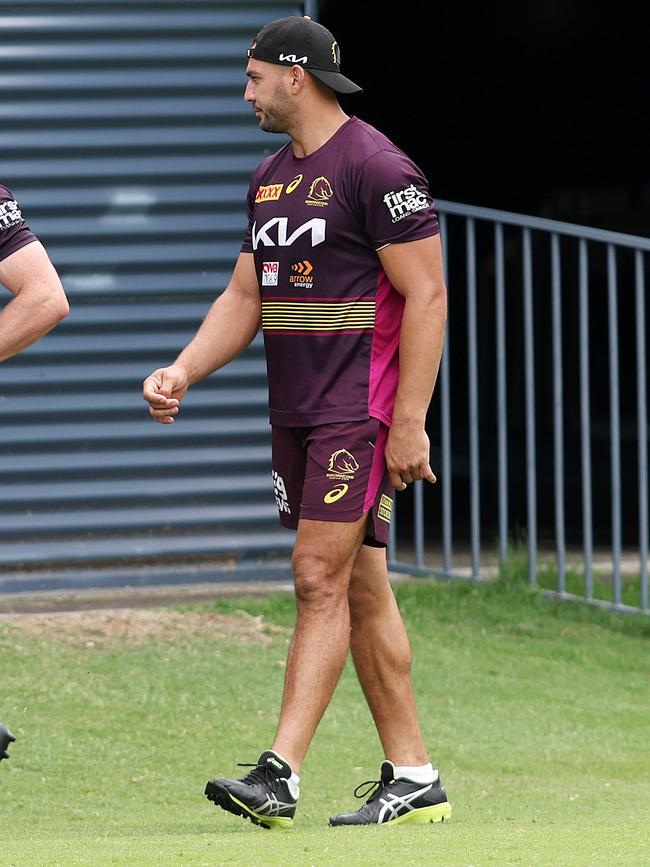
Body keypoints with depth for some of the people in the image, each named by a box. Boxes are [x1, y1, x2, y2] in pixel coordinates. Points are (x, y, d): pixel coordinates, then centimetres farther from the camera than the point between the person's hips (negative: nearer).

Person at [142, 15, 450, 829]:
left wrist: (408, 421, -18)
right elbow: (245, 297, 20)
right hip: (295, 413, 9)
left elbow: (425, 295, -14)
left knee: (321, 579, -14)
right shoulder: (270, 176, 16)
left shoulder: (375, 167, -11)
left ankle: (279, 774, -19)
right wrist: (182, 372, 4)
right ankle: (412, 777, 12)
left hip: (361, 410, -9)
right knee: (360, 591, 8)